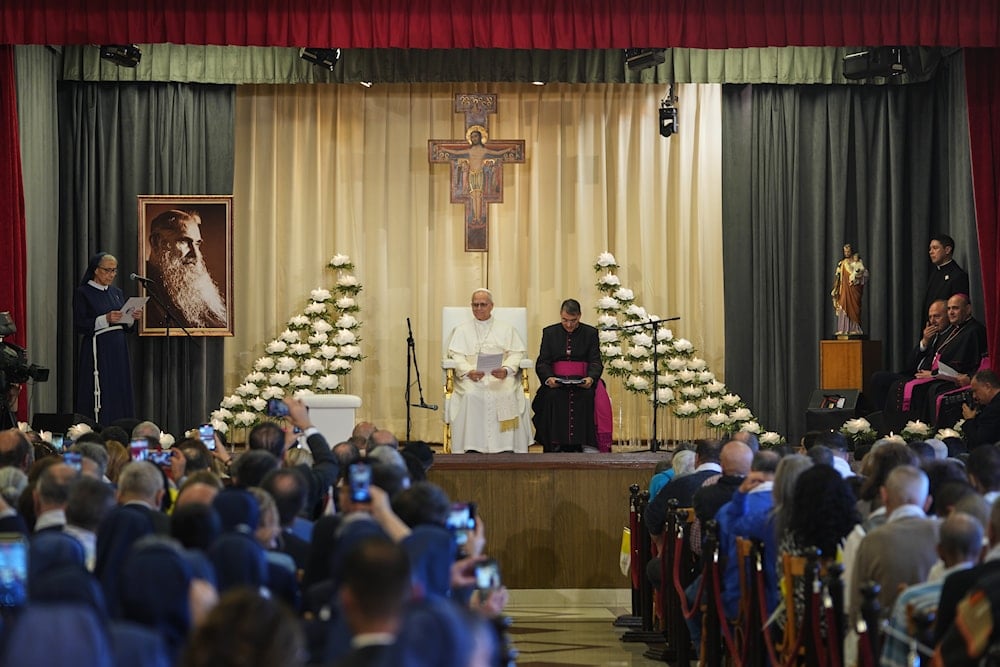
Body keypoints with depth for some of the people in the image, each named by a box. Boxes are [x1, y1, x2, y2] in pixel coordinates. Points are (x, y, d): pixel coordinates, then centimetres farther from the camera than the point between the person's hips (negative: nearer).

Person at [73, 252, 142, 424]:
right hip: (97, 352, -6)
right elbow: (79, 326, -11)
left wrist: (131, 318, -5)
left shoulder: (117, 293, 14)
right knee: (101, 402, -9)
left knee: (120, 398, 3)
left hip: (119, 351, 6)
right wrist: (105, 319, -22)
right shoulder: (83, 293, -3)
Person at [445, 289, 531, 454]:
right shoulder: (461, 330, 19)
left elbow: (515, 354, 8)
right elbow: (456, 356, 7)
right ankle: (472, 448, -31)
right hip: (470, 377, 0)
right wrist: (468, 371, -14)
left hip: (500, 377, 0)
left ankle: (506, 447, -30)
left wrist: (506, 370, -14)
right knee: (470, 395, -33)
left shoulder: (506, 329, 18)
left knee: (506, 393, -33)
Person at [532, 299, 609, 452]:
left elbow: (595, 362, 4)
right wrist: (548, 378, -17)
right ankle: (555, 447, -29)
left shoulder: (590, 333, 11)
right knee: (552, 396, -34)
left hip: (583, 381, 0)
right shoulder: (550, 332, 13)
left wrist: (591, 378, -19)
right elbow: (542, 362, 6)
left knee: (587, 396, -34)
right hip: (556, 380, 0)